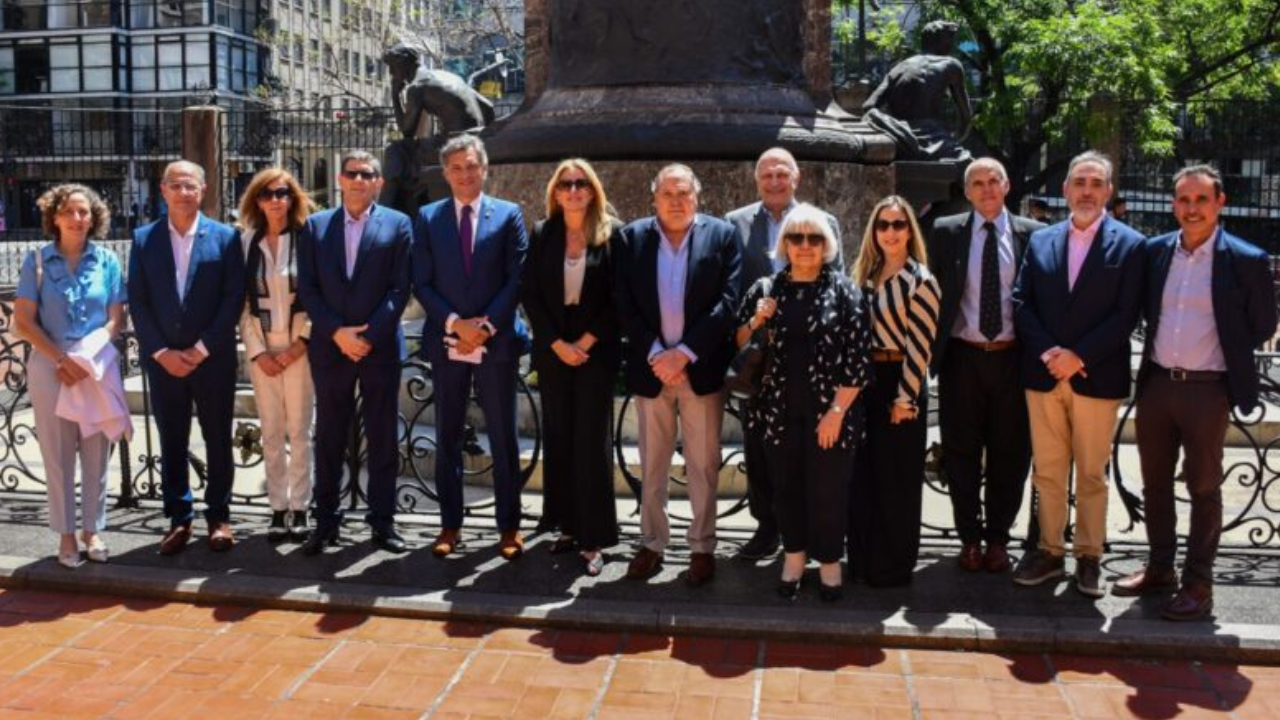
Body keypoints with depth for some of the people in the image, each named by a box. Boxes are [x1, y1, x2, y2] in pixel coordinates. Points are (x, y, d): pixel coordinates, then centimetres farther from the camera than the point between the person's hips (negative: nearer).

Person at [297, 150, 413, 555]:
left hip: (380, 347, -1)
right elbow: (307, 289, 3)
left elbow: (400, 288, -3)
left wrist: (369, 333, -12)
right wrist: (337, 332, -9)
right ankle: (325, 521, 17)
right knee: (329, 438, 8)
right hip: (329, 347, 2)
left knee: (383, 438, 4)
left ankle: (382, 522, 13)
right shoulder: (315, 226, 9)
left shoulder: (398, 224, 4)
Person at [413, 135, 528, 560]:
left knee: (503, 437, 4)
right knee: (448, 437, 8)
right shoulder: (428, 218, 7)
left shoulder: (508, 215, 3)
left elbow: (516, 279, -2)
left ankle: (508, 525, 13)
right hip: (446, 342, 2)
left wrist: (486, 324, -11)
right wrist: (454, 322, -11)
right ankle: (450, 523, 18)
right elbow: (421, 283, 2)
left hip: (496, 342, -1)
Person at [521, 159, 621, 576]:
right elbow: (531, 295, 2)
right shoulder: (542, 235, 6)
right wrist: (557, 343, -8)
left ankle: (593, 538, 2)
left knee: (592, 441, -3)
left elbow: (618, 298, -5)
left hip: (596, 351, -3)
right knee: (558, 439, 6)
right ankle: (568, 526, 17)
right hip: (553, 350, 3)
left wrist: (585, 342, -10)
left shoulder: (612, 235, -1)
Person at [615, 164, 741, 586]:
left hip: (702, 368, -1)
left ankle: (702, 547, 17)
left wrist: (684, 353, -14)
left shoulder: (722, 235, -1)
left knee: (703, 465, 6)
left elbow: (727, 302, -8)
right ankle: (652, 543, 22)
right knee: (652, 465, 10)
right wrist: (656, 355, -12)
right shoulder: (632, 237, 3)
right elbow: (625, 305, -1)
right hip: (650, 367, 2)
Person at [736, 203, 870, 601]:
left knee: (827, 490, 5)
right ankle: (794, 556, 31)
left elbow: (858, 357, -7)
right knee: (786, 487, 12)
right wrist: (755, 322, -10)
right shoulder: (766, 289, 6)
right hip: (779, 410, 3)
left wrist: (837, 411, -12)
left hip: (828, 412, -3)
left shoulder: (843, 290, -3)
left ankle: (829, 562, 23)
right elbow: (738, 345, 10)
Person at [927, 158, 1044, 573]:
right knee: (961, 453, 7)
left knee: (1009, 454, 7)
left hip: (1012, 358, 0)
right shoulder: (946, 232, 4)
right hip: (962, 358, 0)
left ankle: (998, 538, 22)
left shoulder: (1031, 234, 3)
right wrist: (933, 350, -1)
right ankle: (969, 537, 21)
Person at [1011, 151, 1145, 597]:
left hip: (1097, 378, -3)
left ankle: (1089, 557, 17)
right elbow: (1021, 303, 5)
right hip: (1043, 374, 3)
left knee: (1092, 474, 6)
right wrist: (1047, 352, -10)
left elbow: (1126, 314, -7)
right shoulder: (1041, 240, 9)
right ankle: (1049, 551, 19)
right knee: (1047, 471, 9)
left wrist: (1078, 355, -15)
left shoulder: (1128, 244, -1)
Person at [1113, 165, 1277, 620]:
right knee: (1155, 482, 14)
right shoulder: (1154, 251, 4)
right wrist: (1162, 343, 7)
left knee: (1203, 488, 6)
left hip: (1206, 390, -4)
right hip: (1155, 383, 4)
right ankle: (1159, 569, 29)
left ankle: (1198, 583, 16)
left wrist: (1216, 348, 3)